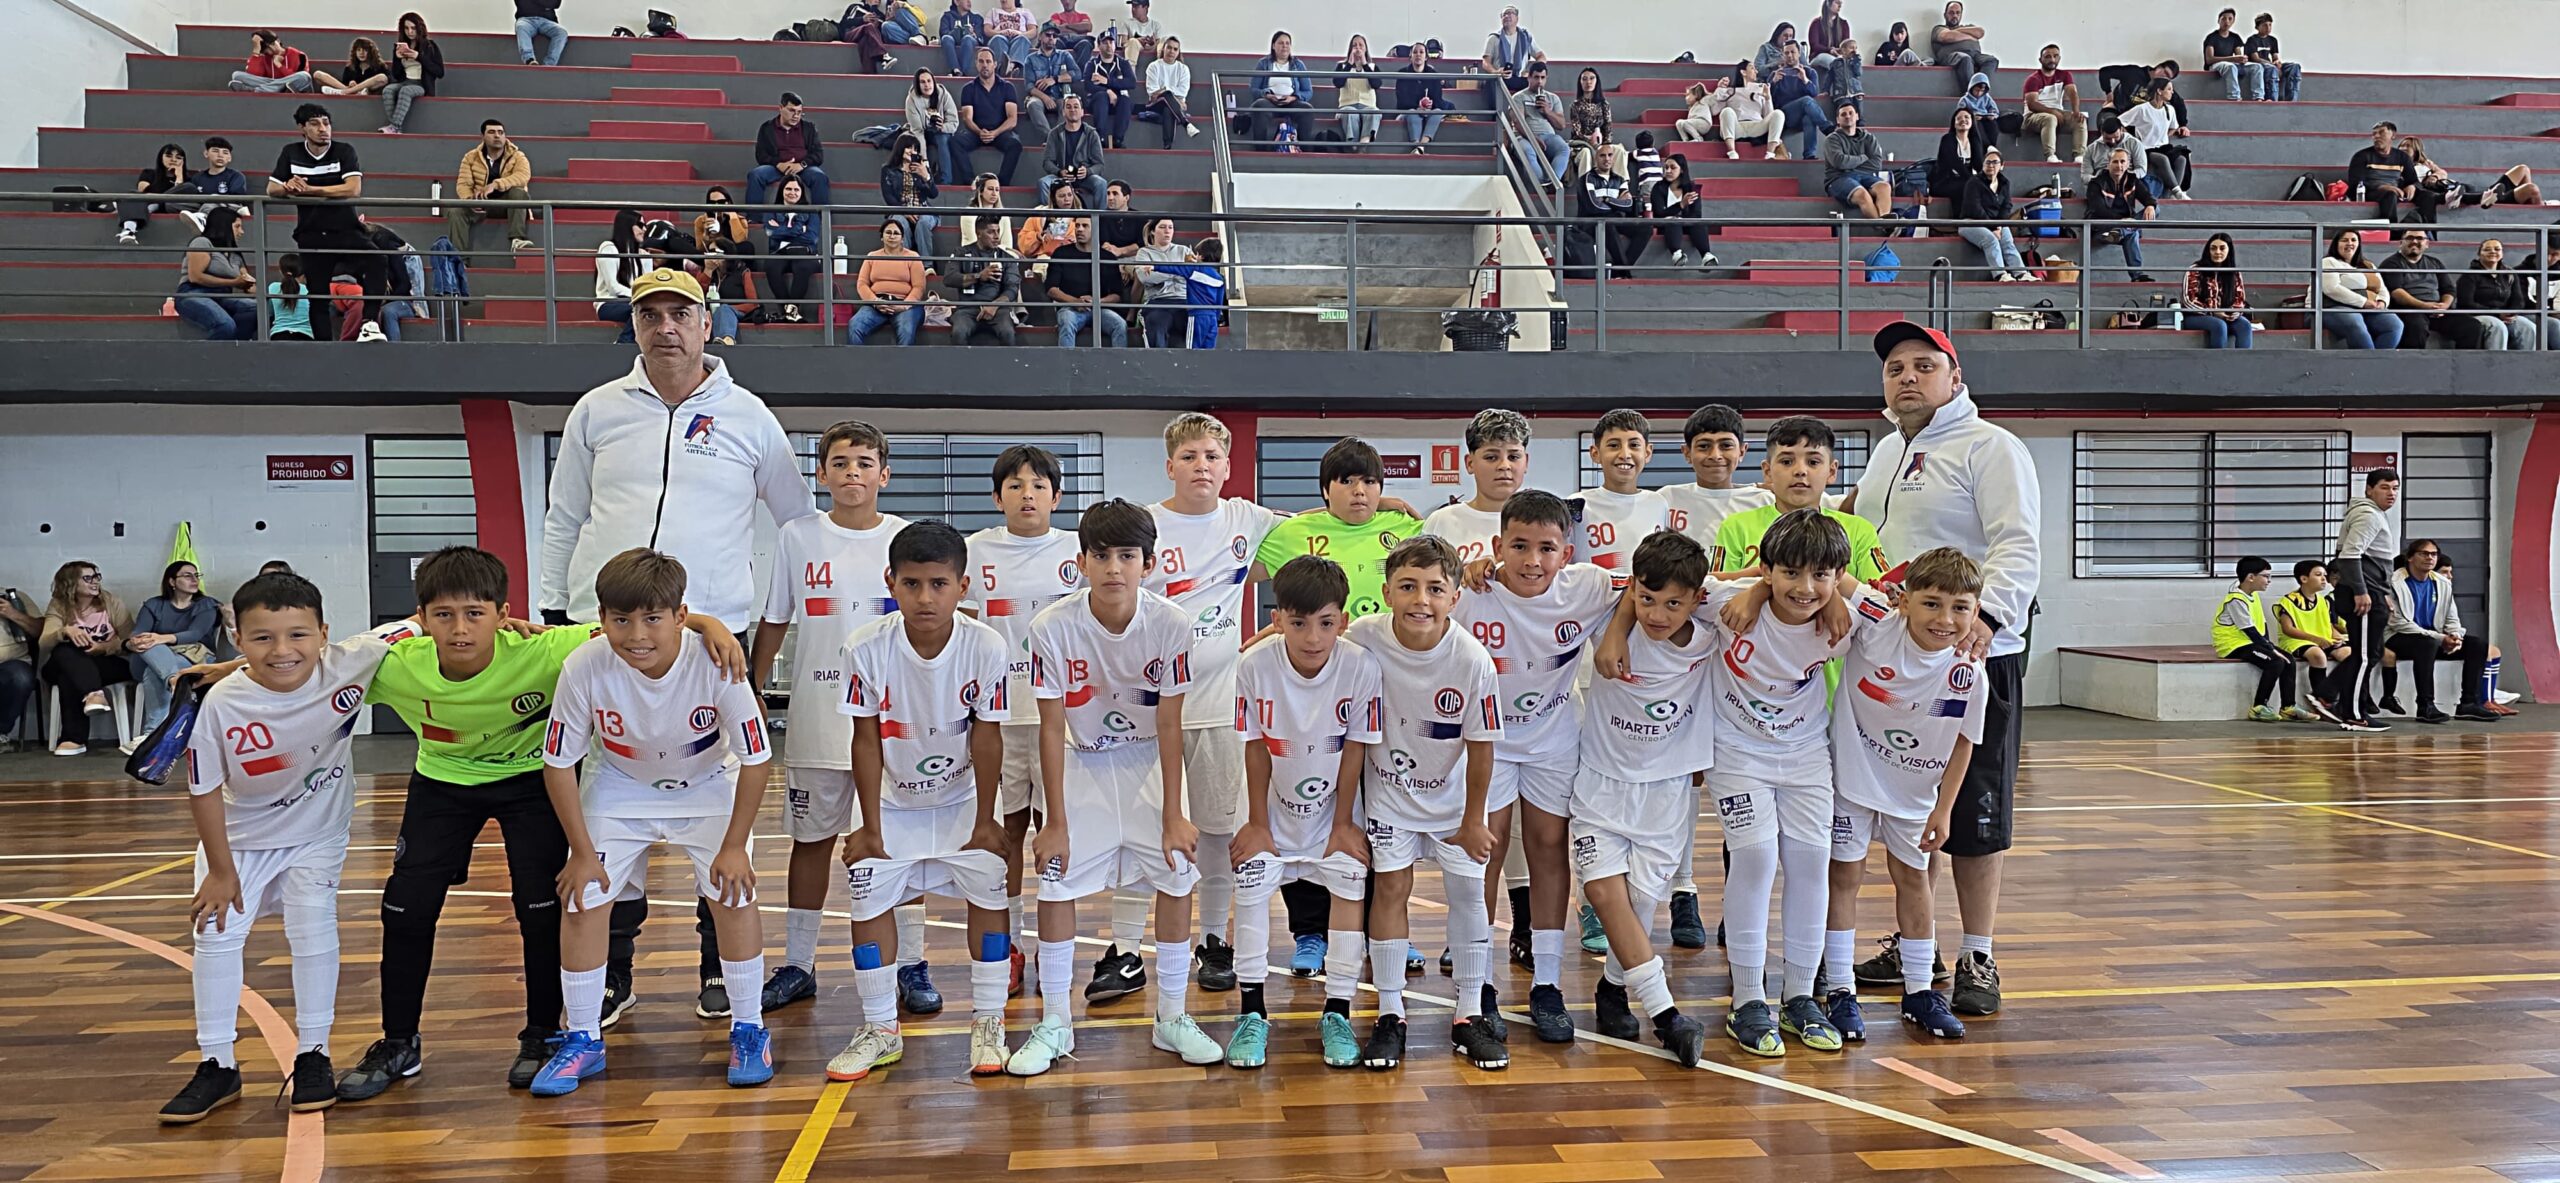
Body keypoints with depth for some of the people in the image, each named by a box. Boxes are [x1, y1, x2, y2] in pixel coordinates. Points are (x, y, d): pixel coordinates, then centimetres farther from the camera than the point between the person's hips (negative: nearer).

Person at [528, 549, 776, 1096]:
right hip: (619, 791, 2)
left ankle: (749, 1030, 7)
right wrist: (582, 852, -12)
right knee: (582, 900, -7)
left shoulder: (714, 664, -33)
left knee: (734, 894, -13)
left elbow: (756, 759, -21)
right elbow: (559, 764, -14)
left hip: (707, 788, -1)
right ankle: (581, 1040, 12)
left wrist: (734, 846, -17)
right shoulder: (584, 669, -29)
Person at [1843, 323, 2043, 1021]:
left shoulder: (1990, 447, -7)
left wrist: (1988, 614, -33)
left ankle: (1977, 960, 9)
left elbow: (2019, 547, -18)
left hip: (1973, 657, -7)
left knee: (1972, 816, -1)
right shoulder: (1884, 452, 18)